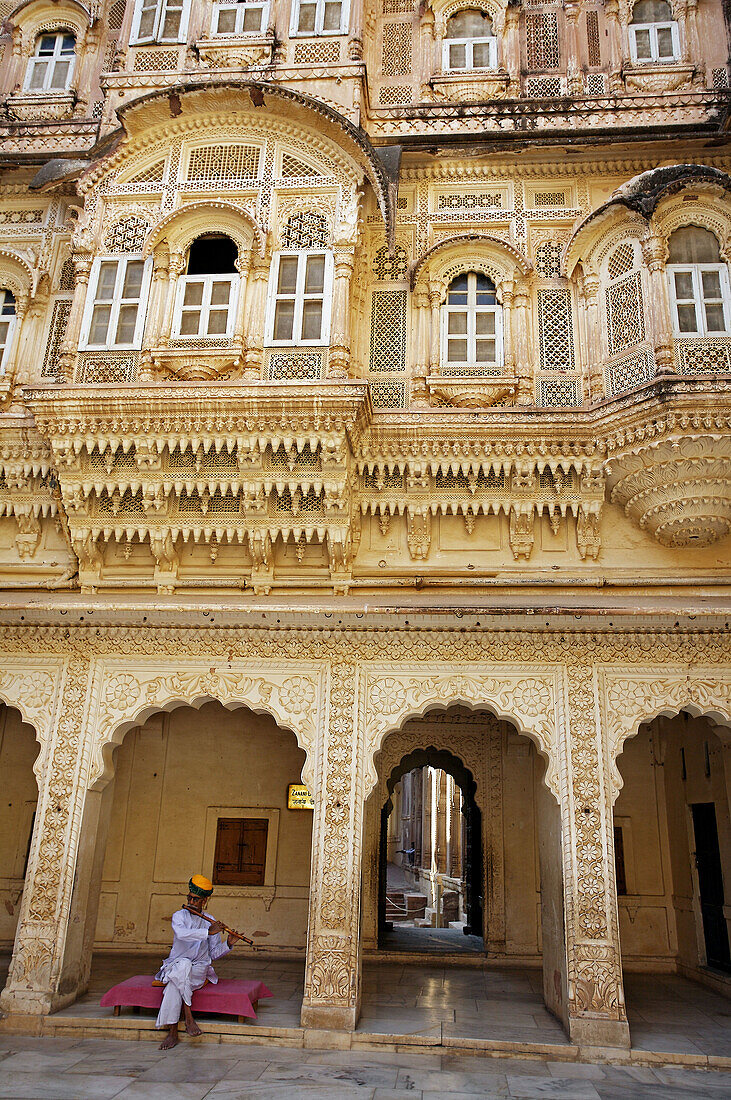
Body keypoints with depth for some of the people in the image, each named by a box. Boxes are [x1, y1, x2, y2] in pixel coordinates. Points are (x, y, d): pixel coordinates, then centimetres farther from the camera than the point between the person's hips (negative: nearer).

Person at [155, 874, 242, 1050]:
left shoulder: (210, 922, 7)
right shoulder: (179, 916, 2)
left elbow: (214, 953, 9)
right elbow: (181, 933, -22)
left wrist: (228, 944, -10)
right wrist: (208, 932, -27)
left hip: (199, 969, 0)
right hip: (175, 966, 0)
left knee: (175, 982, -31)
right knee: (182, 964, -35)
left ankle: (173, 1033, -27)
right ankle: (188, 1016, -31)